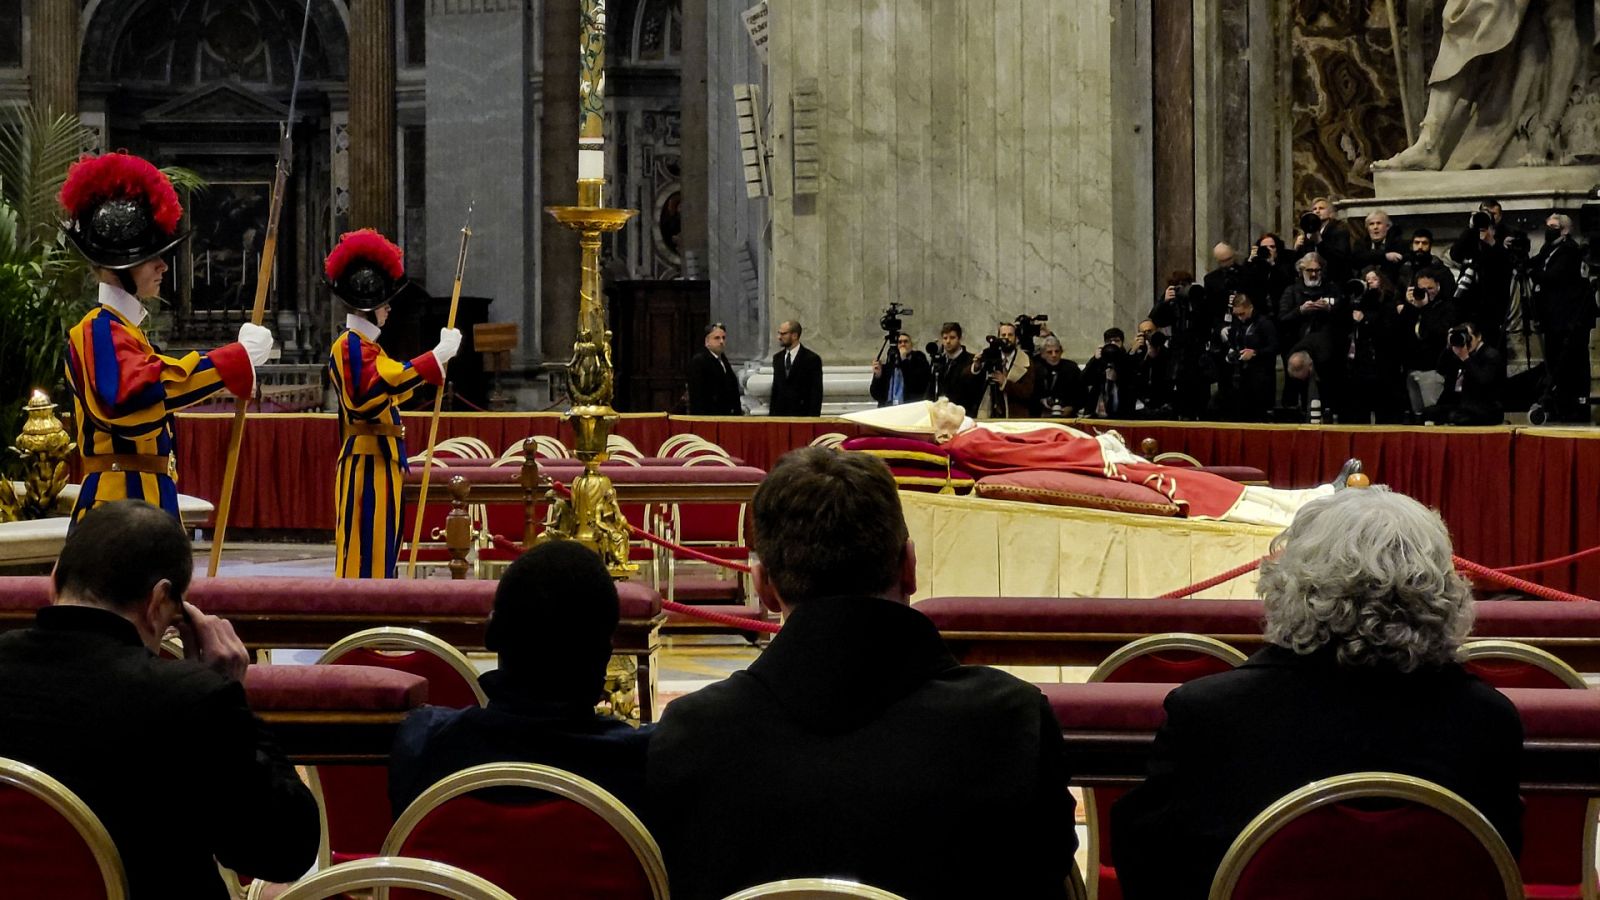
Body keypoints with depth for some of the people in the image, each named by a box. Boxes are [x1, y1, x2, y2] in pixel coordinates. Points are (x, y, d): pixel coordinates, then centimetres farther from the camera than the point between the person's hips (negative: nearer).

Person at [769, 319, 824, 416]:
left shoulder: (812, 359, -6)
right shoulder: (777, 358, 12)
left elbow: (816, 393, -7)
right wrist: (772, 415, 9)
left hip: (801, 415, -5)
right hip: (779, 414, 5)